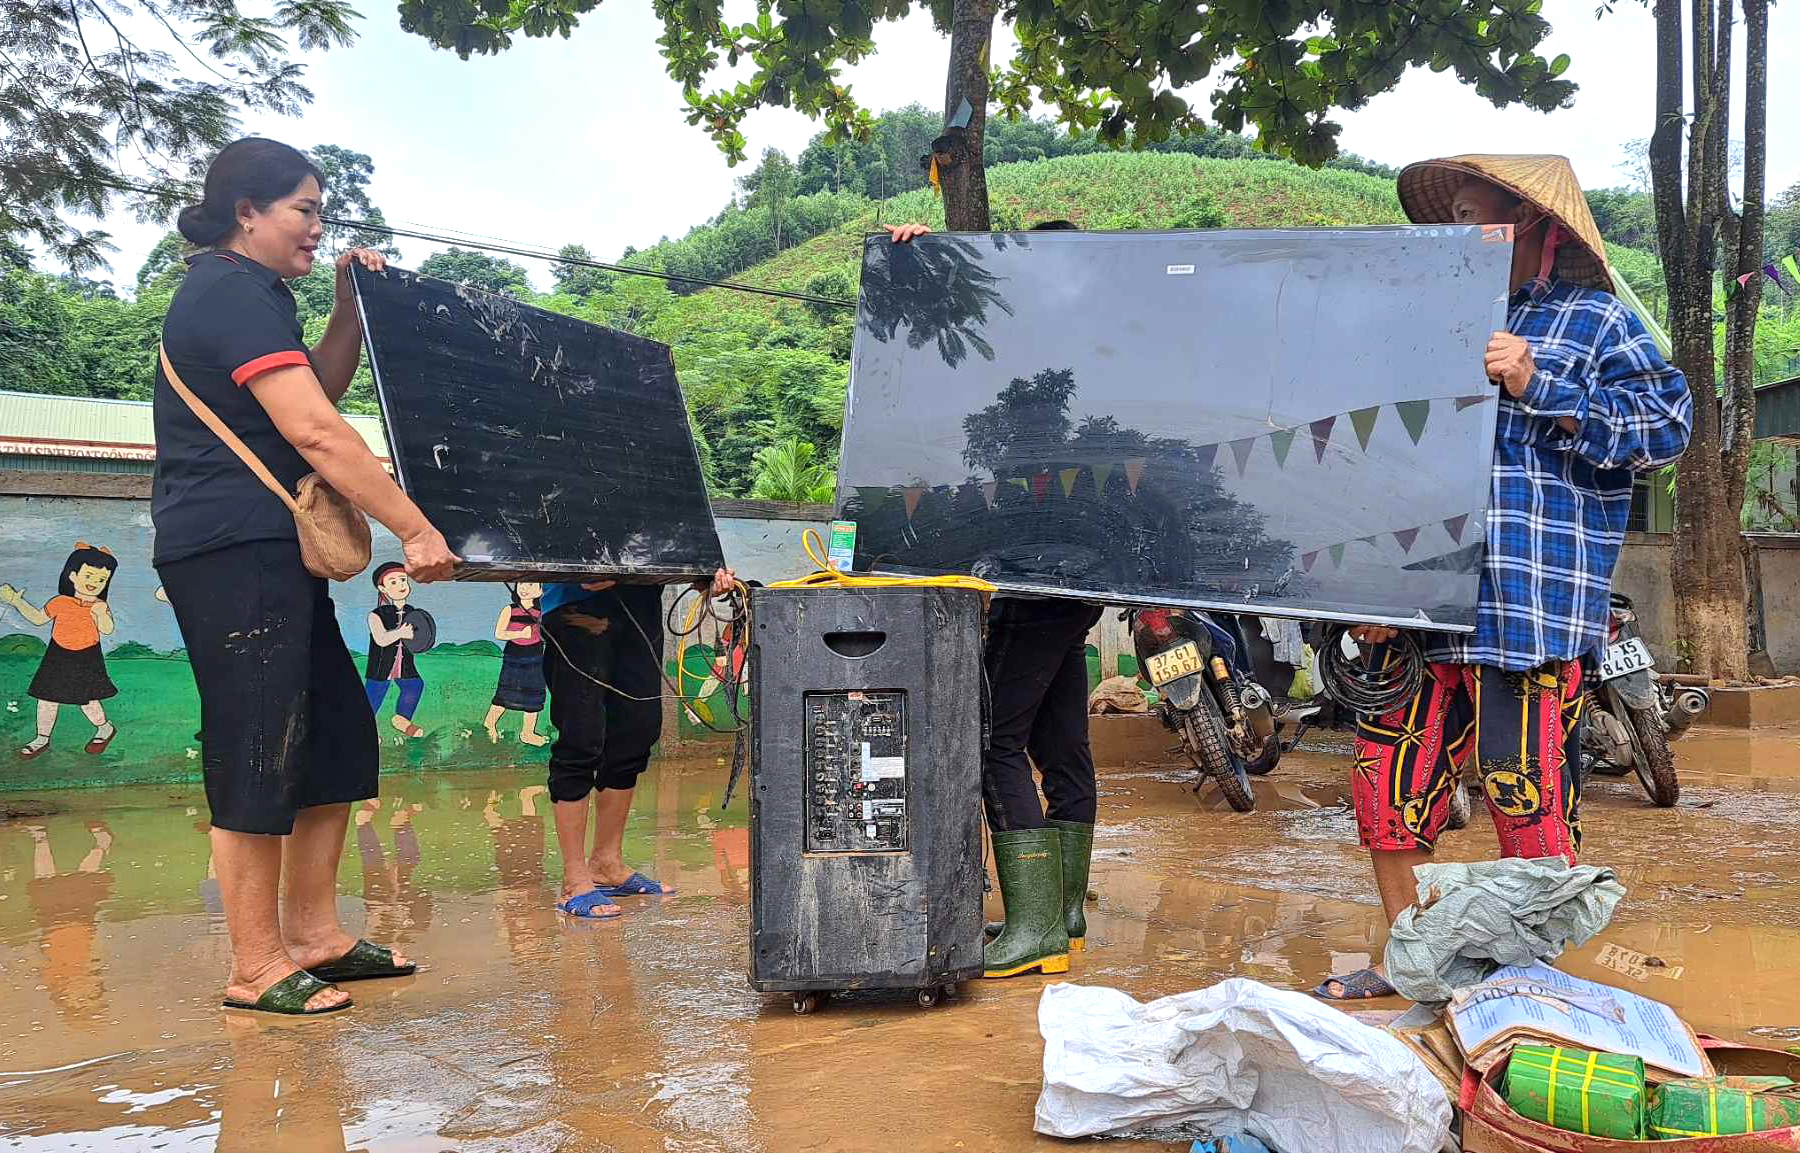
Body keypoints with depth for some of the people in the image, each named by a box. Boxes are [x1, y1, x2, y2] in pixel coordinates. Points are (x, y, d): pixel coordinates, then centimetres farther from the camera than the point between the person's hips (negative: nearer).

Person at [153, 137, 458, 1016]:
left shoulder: (244, 294, 20)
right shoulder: (232, 294, -12)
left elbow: (319, 389, 27)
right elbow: (315, 431, -22)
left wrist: (350, 307, 14)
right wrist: (415, 529, -24)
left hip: (272, 553, 10)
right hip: (235, 549, -10)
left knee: (337, 737, 10)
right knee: (258, 752, -6)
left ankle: (313, 933, 18)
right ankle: (257, 968, 3)